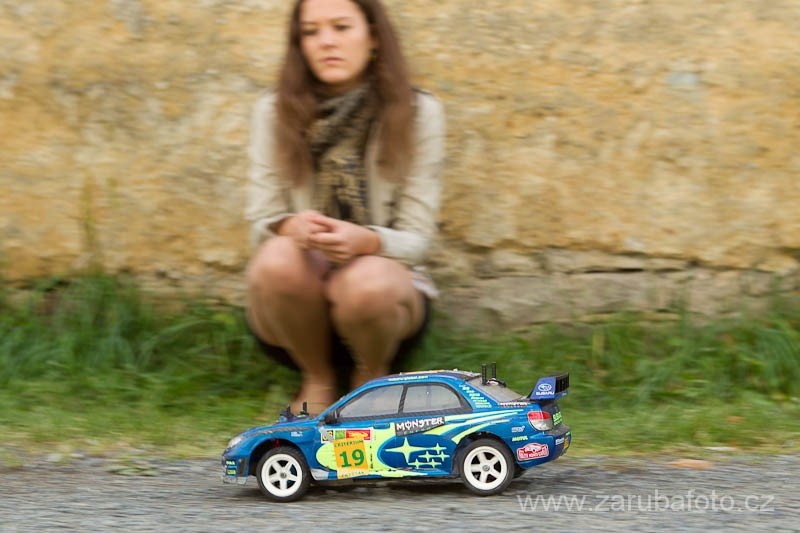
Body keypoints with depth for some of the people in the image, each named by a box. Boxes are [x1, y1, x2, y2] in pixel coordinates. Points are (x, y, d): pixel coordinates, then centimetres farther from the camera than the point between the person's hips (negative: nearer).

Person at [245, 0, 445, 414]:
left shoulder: (417, 112, -5)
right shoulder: (274, 112, -1)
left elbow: (416, 237, -8)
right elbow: (261, 223, -3)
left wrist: (366, 241, -31)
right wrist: (290, 227, -28)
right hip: (298, 297, 1)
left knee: (367, 283, -37)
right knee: (278, 256, -34)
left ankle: (372, 377, -1)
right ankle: (317, 379, -5)